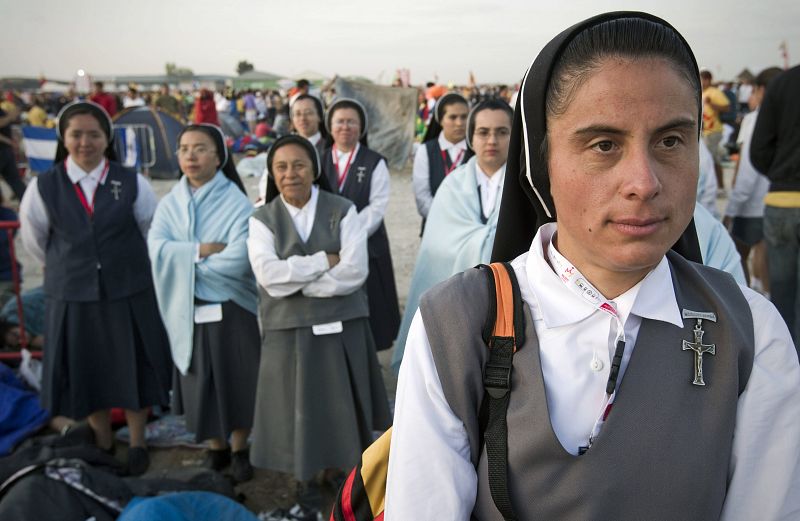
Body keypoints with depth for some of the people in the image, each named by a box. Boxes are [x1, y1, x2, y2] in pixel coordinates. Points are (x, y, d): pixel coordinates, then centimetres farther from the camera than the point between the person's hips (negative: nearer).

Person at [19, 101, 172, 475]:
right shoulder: (44, 187, -5)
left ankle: (137, 443, 29)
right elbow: (34, 240, 9)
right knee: (86, 372, 12)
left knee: (133, 369, 9)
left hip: (130, 294, -1)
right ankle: (103, 444, 33)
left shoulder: (133, 183, -6)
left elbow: (154, 233, 5)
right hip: (72, 296, 1)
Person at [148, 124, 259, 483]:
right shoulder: (170, 203, 4)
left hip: (232, 307, -3)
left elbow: (238, 257, -19)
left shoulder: (236, 202, -8)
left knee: (235, 379, 6)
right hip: (187, 309, 3)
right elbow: (156, 248, -9)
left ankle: (239, 450, 24)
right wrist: (201, 250, -21)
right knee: (201, 382, 11)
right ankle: (215, 447, 30)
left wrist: (183, 259, -9)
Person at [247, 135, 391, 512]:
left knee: (341, 404, 9)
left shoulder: (343, 211, -2)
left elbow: (355, 271, -14)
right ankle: (306, 476, 30)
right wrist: (325, 260, -14)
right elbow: (269, 276, -14)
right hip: (289, 329, 1)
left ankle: (342, 467, 30)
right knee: (299, 406, 9)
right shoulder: (262, 220, 0)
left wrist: (295, 279, -14)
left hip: (342, 325, 0)